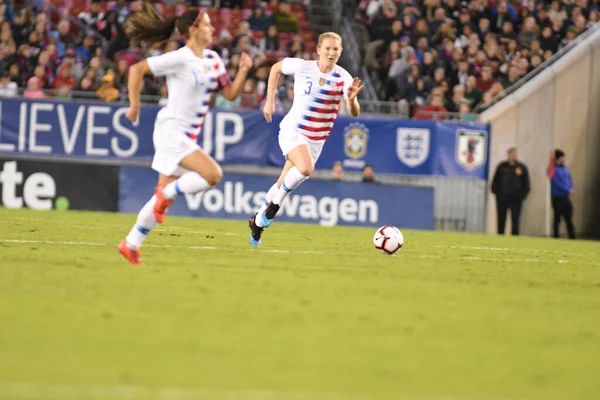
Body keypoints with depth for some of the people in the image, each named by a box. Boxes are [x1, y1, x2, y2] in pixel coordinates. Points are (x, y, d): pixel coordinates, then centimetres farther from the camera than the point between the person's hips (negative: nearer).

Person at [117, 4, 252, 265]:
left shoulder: (212, 60, 10)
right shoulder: (179, 59, -13)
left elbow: (230, 94, 12)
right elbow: (137, 69, -12)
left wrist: (244, 70, -3)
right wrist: (134, 106, -11)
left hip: (188, 136, 8)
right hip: (171, 130, -8)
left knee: (164, 195, 10)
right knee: (213, 174, -22)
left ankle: (131, 245, 18)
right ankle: (167, 193, -3)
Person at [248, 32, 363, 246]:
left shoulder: (343, 78, -9)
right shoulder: (302, 67, -11)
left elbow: (354, 112, -18)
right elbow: (276, 68, 8)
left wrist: (352, 99, -40)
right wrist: (270, 100, 4)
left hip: (316, 139, 3)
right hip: (292, 130, -3)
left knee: (283, 185, 10)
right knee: (305, 168, -32)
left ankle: (258, 221, 31)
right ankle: (275, 203, -9)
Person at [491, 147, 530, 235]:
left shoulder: (522, 168, 5)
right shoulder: (502, 167, 6)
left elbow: (526, 183, 8)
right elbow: (495, 181, 8)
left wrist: (523, 194, -3)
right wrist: (496, 192, -3)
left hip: (516, 198, -1)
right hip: (502, 197, 1)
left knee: (515, 220, -4)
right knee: (501, 220, 4)